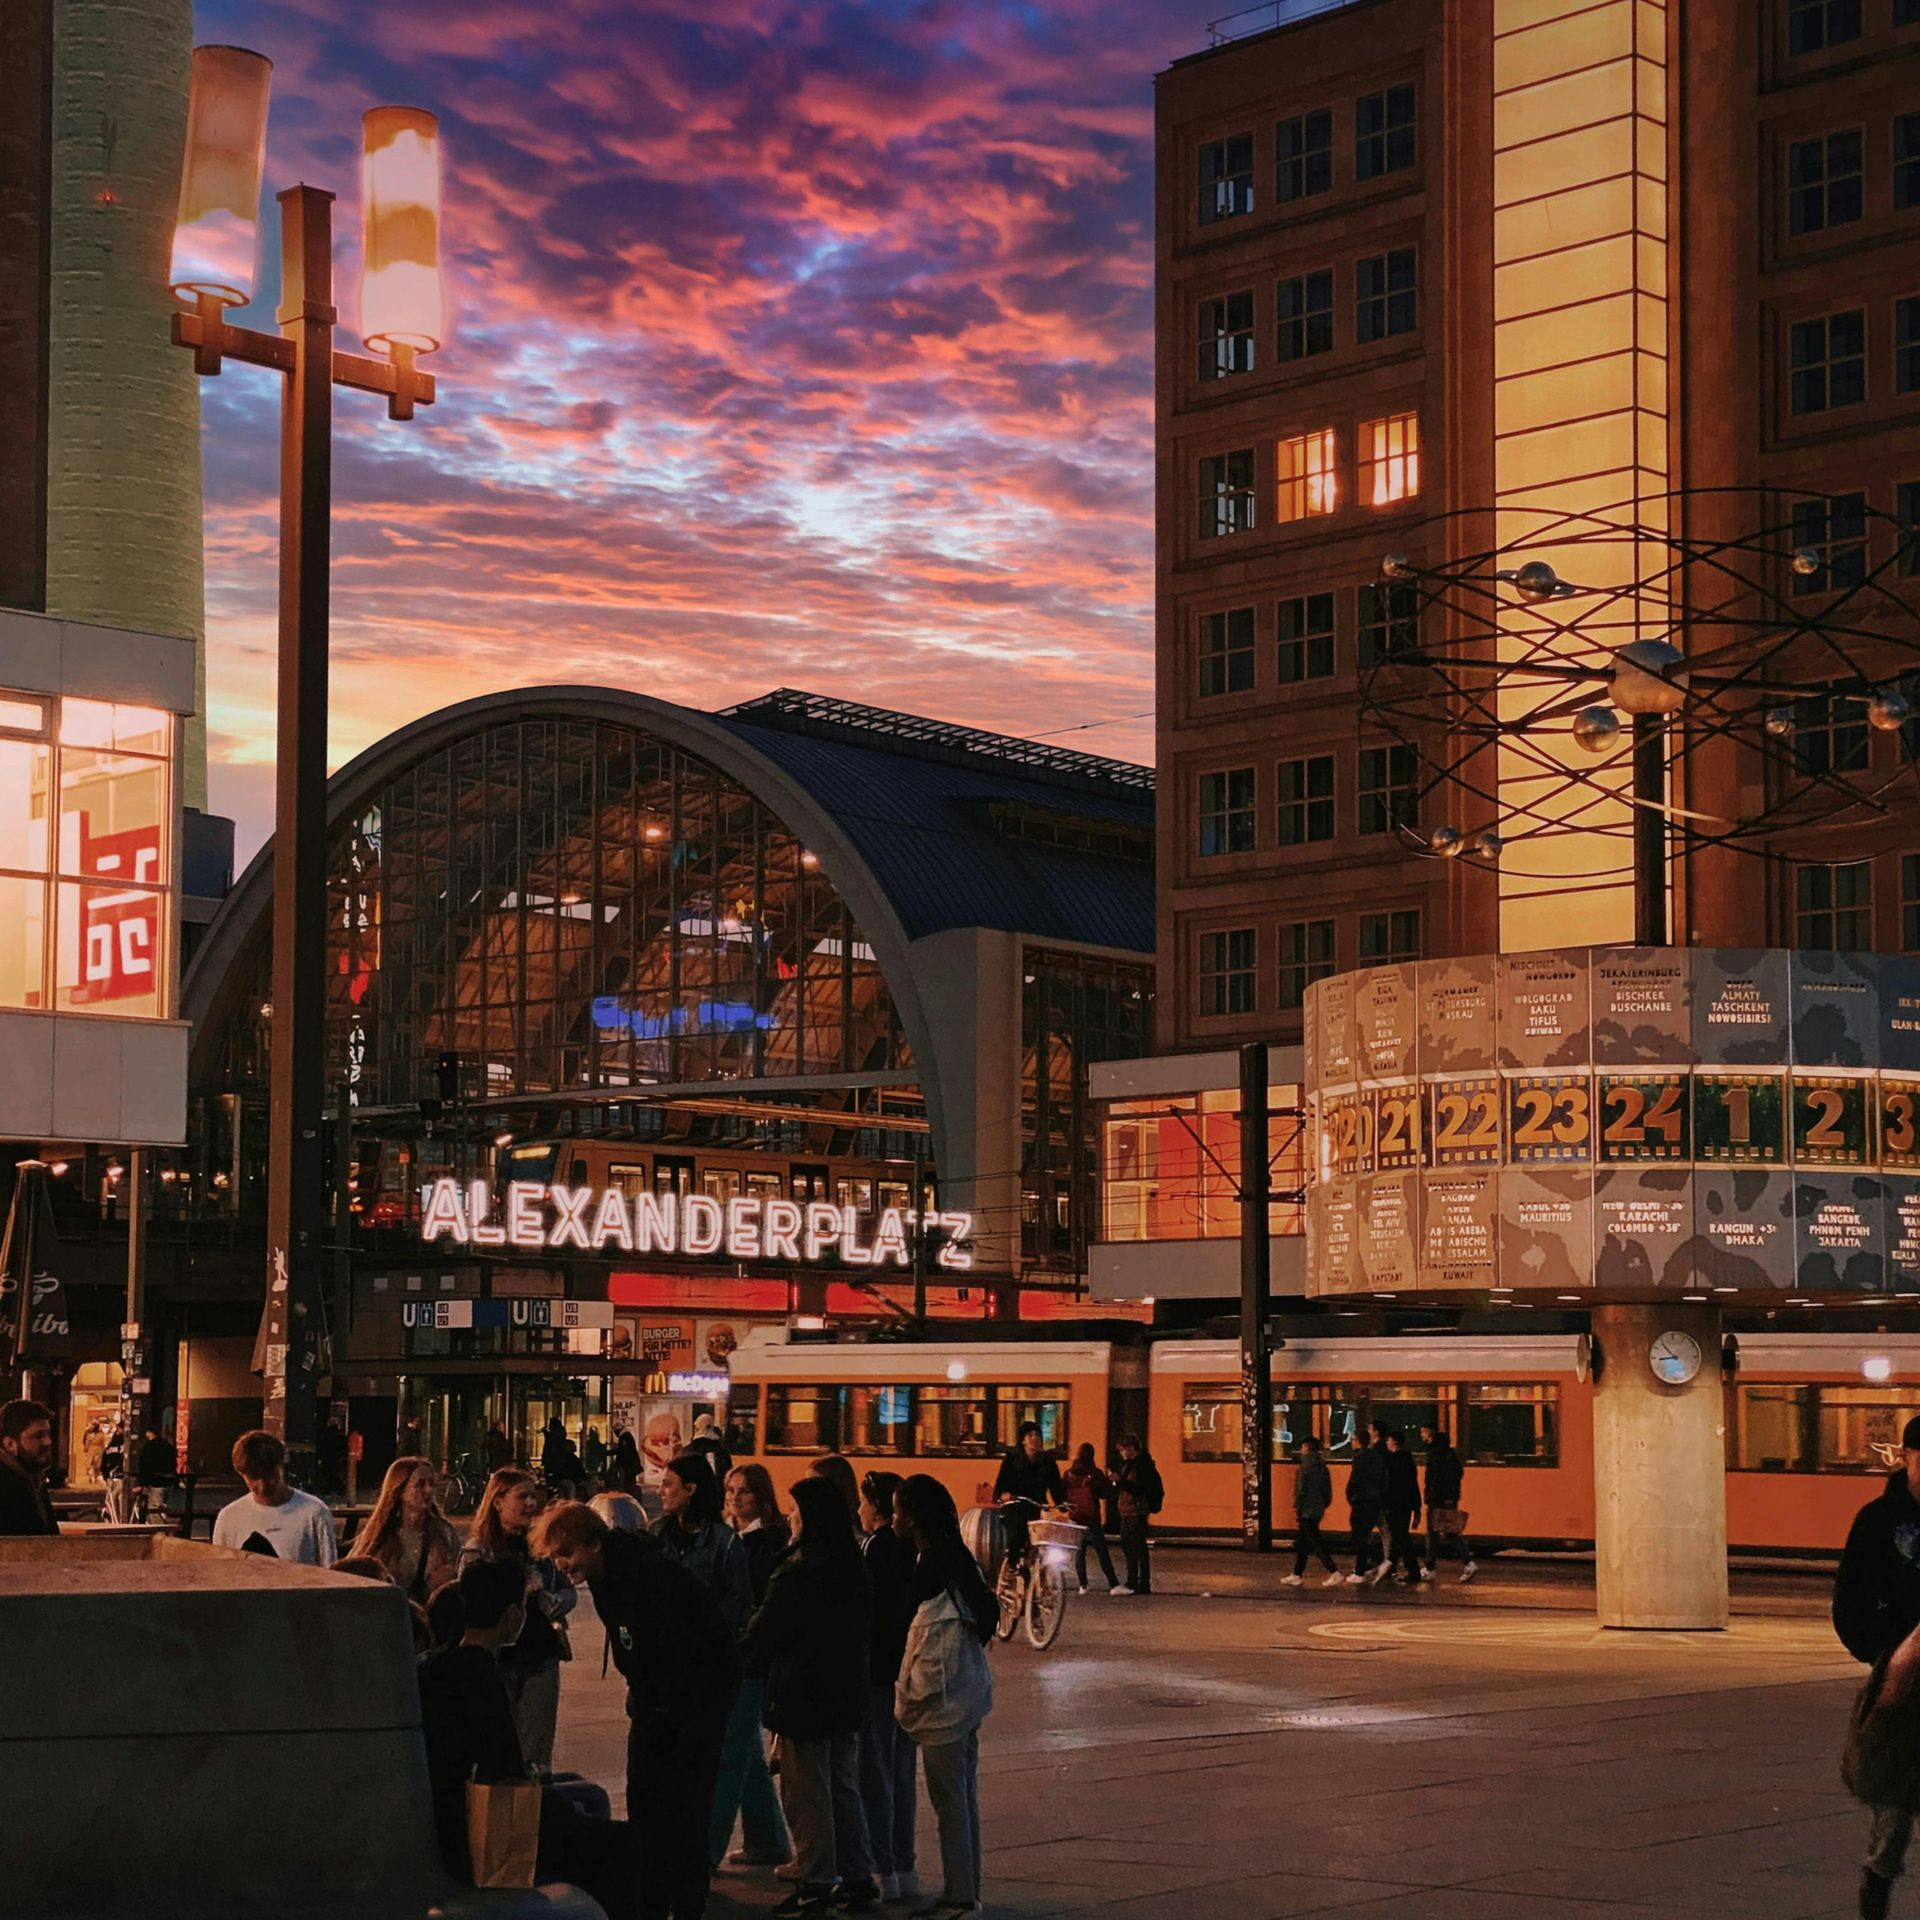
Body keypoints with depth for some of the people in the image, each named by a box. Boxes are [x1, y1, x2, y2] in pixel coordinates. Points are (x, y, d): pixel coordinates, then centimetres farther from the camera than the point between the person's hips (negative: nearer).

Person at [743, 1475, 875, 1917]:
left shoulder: (797, 1573, -19)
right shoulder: (852, 1567, 3)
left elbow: (761, 1633, -12)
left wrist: (744, 1661, 9)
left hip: (803, 1697, -7)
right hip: (846, 1694, 8)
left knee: (806, 1793, 2)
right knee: (843, 1787, 16)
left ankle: (816, 1883, 7)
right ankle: (858, 1878, 19)